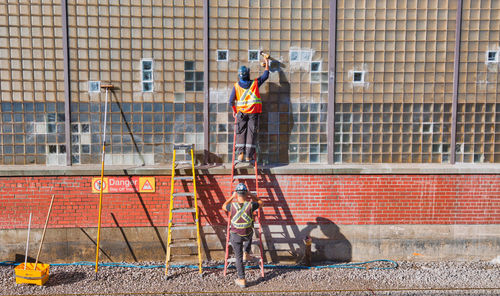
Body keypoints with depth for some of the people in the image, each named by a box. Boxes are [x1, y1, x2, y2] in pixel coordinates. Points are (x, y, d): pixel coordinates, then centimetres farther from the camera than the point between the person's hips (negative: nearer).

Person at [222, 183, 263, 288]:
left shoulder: (232, 205, -18)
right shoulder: (250, 205, -19)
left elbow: (224, 206, 8)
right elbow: (260, 202, 4)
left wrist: (232, 196, 13)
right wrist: (251, 195, 8)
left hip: (235, 235, -1)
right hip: (247, 234, 1)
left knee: (238, 257, 13)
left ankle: (242, 280, 17)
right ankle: (246, 254, 32)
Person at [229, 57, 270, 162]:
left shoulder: (236, 86, 0)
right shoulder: (255, 83, -1)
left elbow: (231, 100, -1)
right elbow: (265, 76, 13)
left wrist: (234, 110, 15)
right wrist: (267, 63, 24)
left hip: (241, 113, 1)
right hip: (253, 112, -1)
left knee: (241, 133, 9)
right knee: (251, 133, 2)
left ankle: (240, 153, 0)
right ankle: (249, 155, 2)